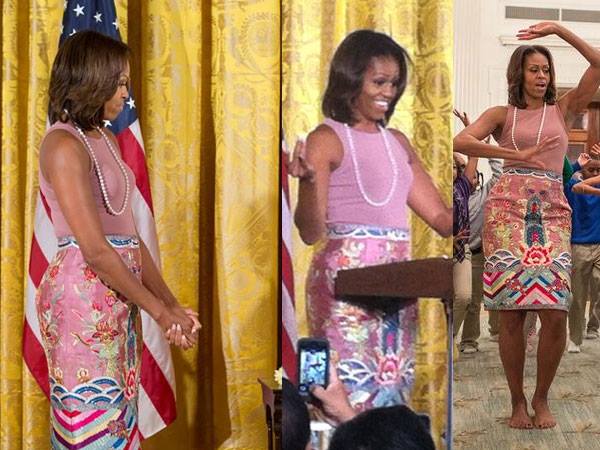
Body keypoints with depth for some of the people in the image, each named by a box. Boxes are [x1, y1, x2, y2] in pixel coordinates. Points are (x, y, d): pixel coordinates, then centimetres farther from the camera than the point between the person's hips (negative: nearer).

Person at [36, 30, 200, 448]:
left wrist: (172, 303, 6)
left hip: (119, 298, 9)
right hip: (84, 296, -9)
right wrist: (159, 310, -13)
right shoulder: (63, 144, -14)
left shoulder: (106, 140, 14)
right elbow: (95, 248, -18)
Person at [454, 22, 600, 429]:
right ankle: (518, 401, 10)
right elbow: (461, 142, -6)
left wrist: (559, 30, 3)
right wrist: (517, 155, -12)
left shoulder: (563, 109, 16)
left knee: (555, 315, -11)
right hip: (508, 209, -1)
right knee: (512, 315, -6)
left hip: (553, 213, 1)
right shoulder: (502, 115, 13)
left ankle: (541, 398, 9)